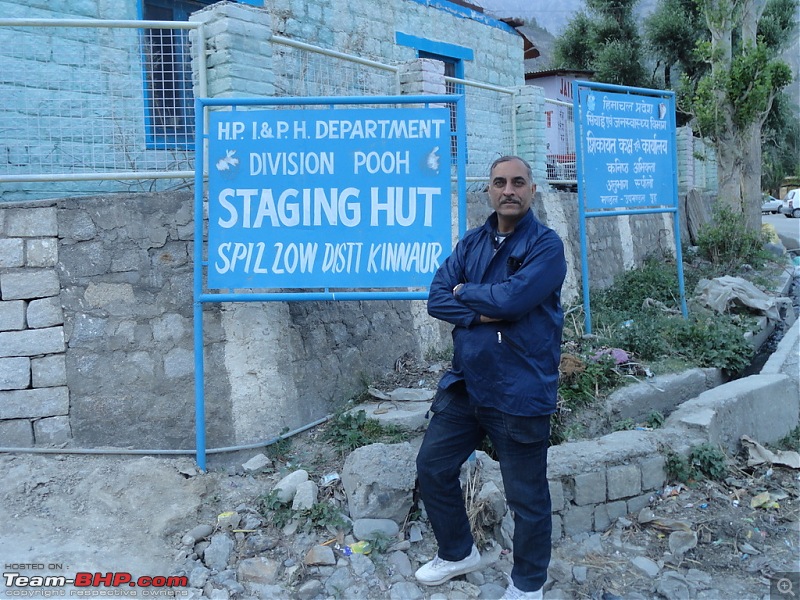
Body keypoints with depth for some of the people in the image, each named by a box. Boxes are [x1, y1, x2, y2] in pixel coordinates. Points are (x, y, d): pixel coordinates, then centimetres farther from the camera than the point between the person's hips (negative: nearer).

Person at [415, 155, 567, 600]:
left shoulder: (546, 245, -10)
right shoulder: (472, 242, 8)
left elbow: (513, 298, -24)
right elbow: (436, 298, -1)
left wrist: (465, 292, -7)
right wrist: (482, 313, -17)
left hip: (520, 392, -6)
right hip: (464, 382, 6)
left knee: (526, 496, 8)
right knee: (433, 467, 16)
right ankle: (458, 552, 40)